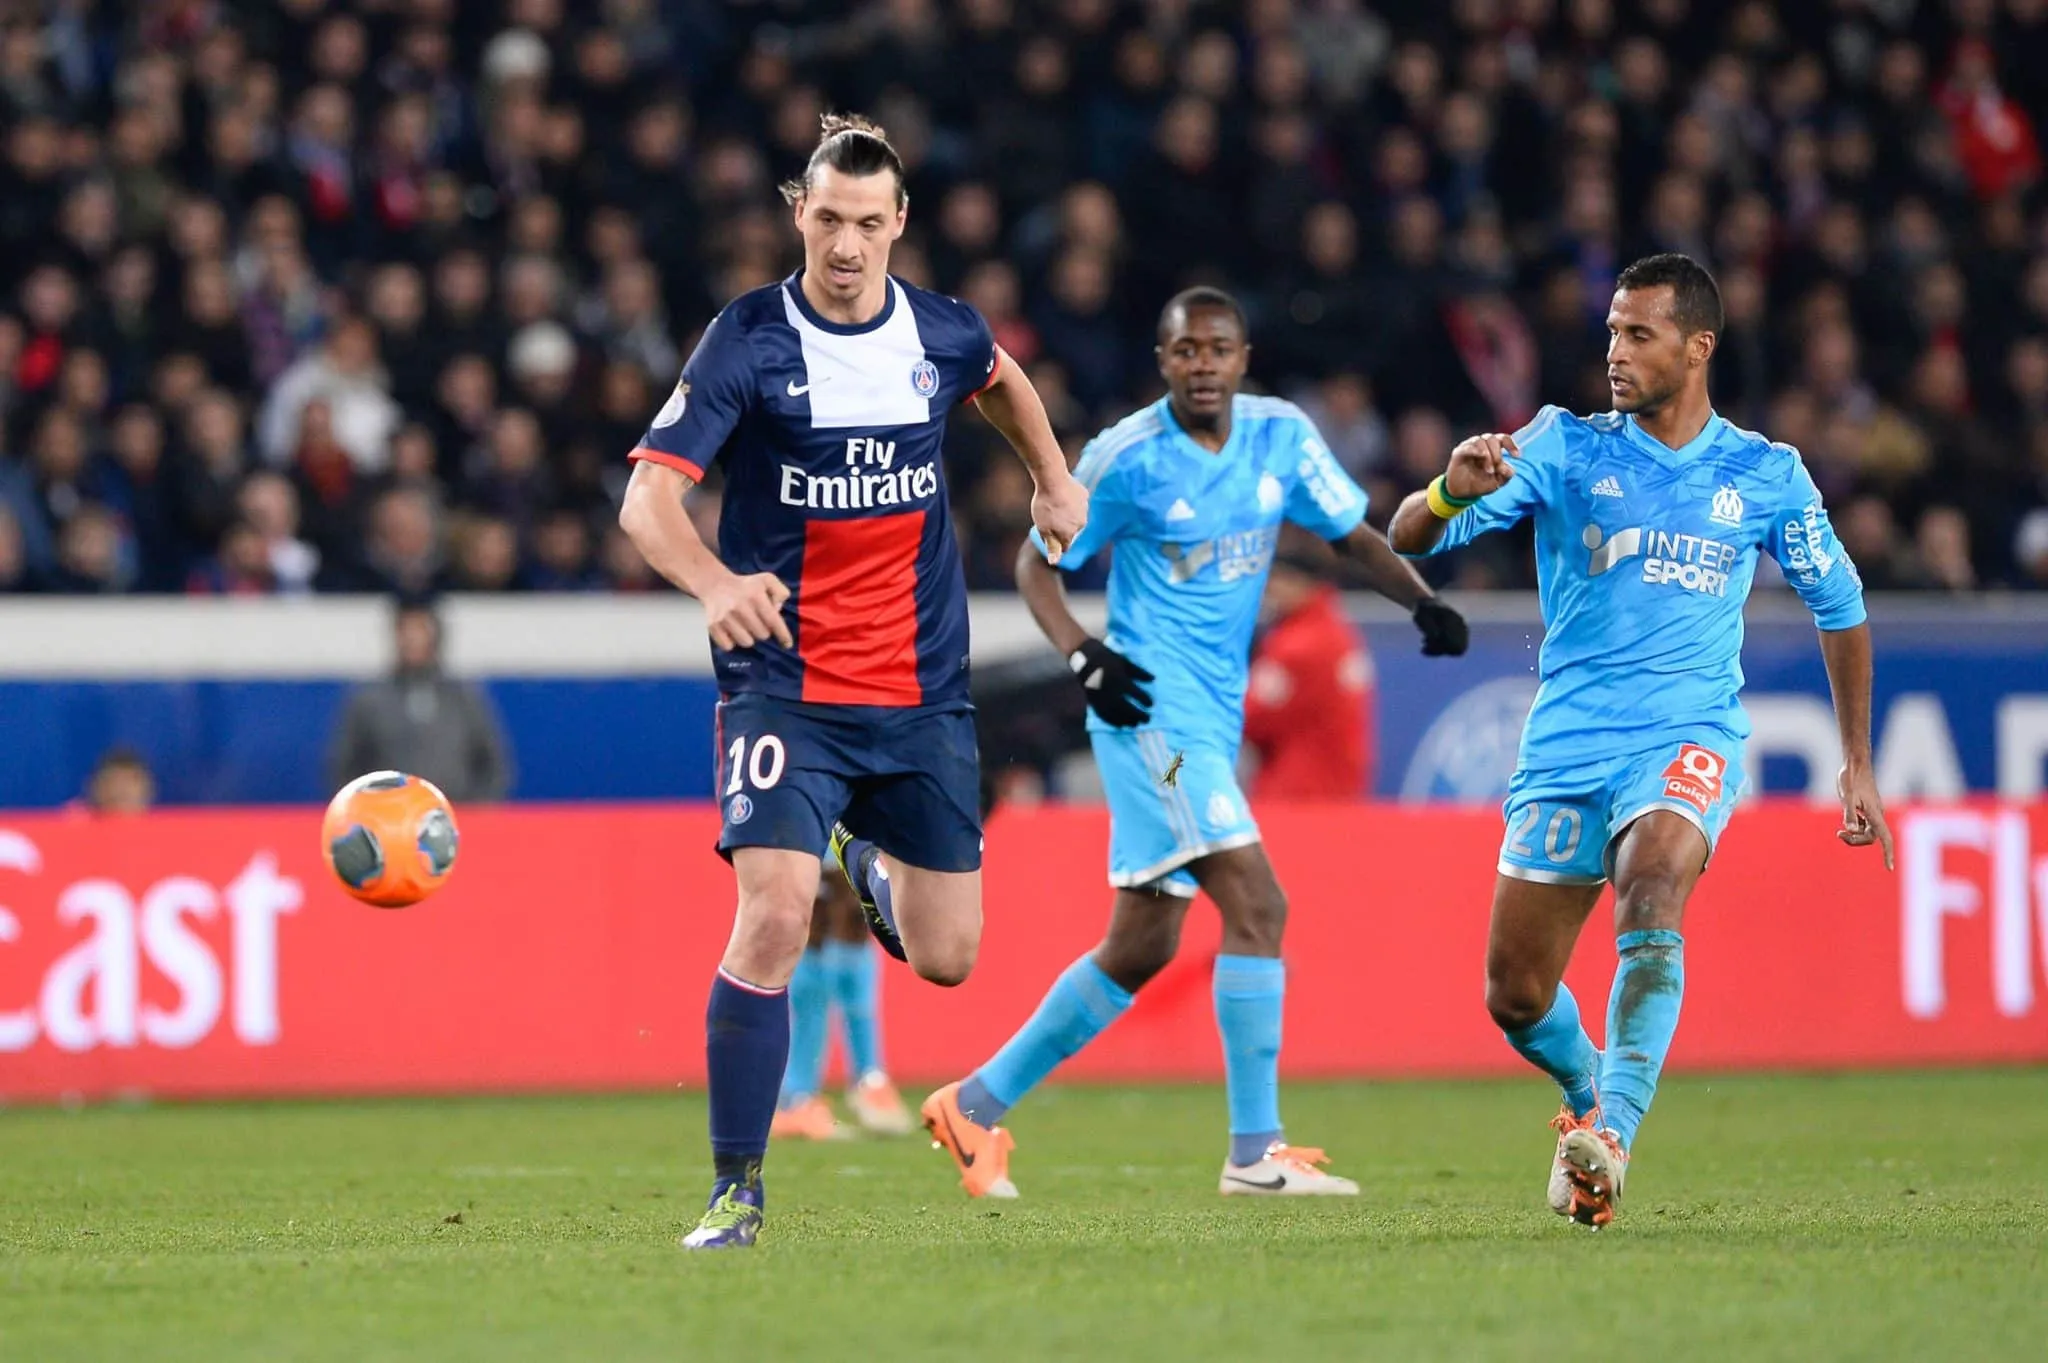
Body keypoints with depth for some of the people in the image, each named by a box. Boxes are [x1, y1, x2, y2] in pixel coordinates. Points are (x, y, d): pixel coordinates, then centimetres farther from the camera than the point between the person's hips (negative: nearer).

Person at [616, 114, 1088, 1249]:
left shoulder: (944, 334, 1)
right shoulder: (748, 341, -12)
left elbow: (1003, 383, 27)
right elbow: (647, 496, -20)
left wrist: (1055, 482, 24)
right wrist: (714, 583, -38)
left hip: (923, 692, 4)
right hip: (786, 683, -4)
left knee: (944, 957, 6)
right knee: (772, 919, -22)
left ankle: (868, 861, 43)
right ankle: (736, 1192, -11)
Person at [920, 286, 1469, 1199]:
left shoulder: (1282, 436, 5)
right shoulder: (1125, 457, -9)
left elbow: (1353, 535, 14)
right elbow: (1037, 563, -1)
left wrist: (1422, 602, -5)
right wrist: (1083, 656, -18)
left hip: (1215, 717, 7)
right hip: (1153, 706, -7)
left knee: (1142, 946, 12)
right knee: (1257, 903, -19)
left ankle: (977, 1104, 23)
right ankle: (1256, 1150, -18)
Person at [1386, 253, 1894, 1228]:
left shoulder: (1767, 476, 5)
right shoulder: (1565, 447, 2)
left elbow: (1838, 604, 19)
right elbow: (1410, 538, -5)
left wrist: (1857, 765, 19)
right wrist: (1452, 491, -29)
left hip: (1689, 740, -2)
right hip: (1566, 744, 2)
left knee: (1651, 893, -33)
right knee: (1515, 1000, 2)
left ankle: (1609, 1136, -38)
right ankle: (1591, 1091, 35)